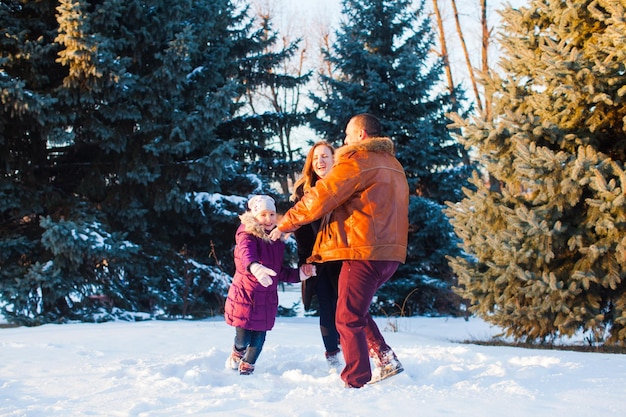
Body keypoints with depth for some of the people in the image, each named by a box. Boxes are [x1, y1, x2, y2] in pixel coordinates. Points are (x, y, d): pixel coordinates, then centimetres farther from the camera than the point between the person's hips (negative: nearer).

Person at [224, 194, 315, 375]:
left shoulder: (277, 241, 7)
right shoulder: (247, 235, -12)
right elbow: (246, 253, -37)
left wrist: (299, 273, 2)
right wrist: (254, 267, -58)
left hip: (267, 298, 5)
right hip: (245, 294, -5)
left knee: (258, 339, 6)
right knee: (243, 338, 0)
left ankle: (247, 368, 30)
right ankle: (236, 355, 36)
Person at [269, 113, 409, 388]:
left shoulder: (357, 160, -7)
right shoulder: (393, 165, 20)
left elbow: (319, 198, -9)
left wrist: (285, 224, 2)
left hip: (363, 251, -9)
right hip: (390, 252, 9)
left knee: (349, 318, -3)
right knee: (357, 310, 22)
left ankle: (356, 383, -4)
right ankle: (385, 359, 11)